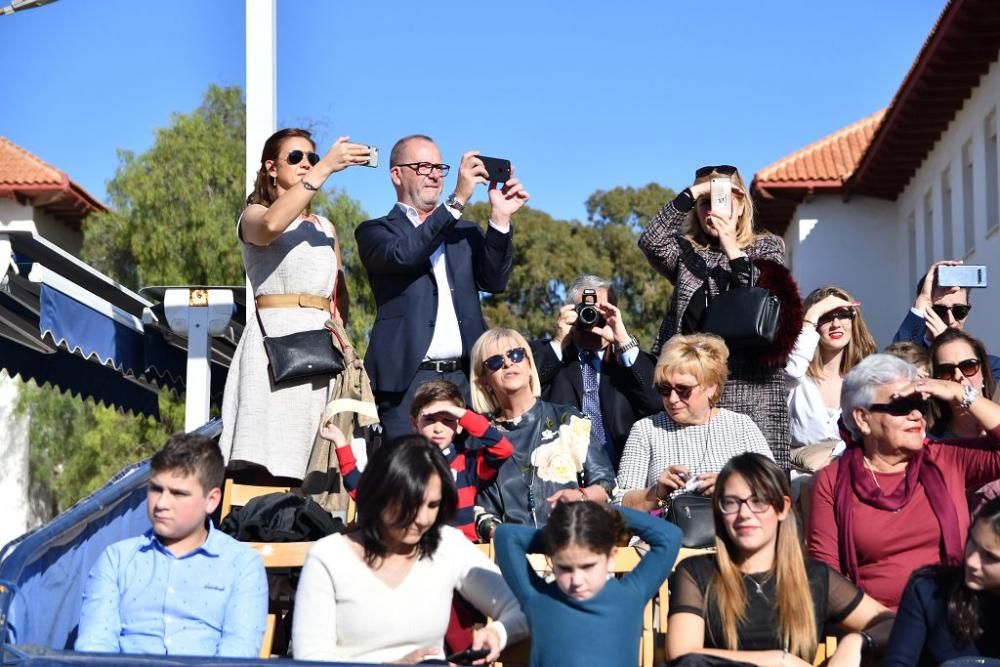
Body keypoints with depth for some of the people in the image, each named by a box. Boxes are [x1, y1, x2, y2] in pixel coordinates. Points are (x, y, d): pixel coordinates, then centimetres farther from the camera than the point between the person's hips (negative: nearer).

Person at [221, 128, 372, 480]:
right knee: (267, 460, -14)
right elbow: (272, 224, -21)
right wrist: (326, 168, -20)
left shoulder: (325, 227, 21)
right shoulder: (253, 216, 5)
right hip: (273, 338, -5)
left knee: (306, 460, 0)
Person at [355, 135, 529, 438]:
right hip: (408, 379, -4)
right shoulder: (375, 231, 8)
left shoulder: (465, 231, 21)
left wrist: (500, 218, -8)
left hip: (465, 378, 4)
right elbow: (403, 254, -14)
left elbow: (494, 281, 6)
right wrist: (457, 200, -18)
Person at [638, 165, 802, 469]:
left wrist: (733, 250, -8)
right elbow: (650, 242, -3)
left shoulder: (766, 247, 13)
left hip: (752, 386, -2)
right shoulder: (687, 252, 17)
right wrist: (691, 193, -5)